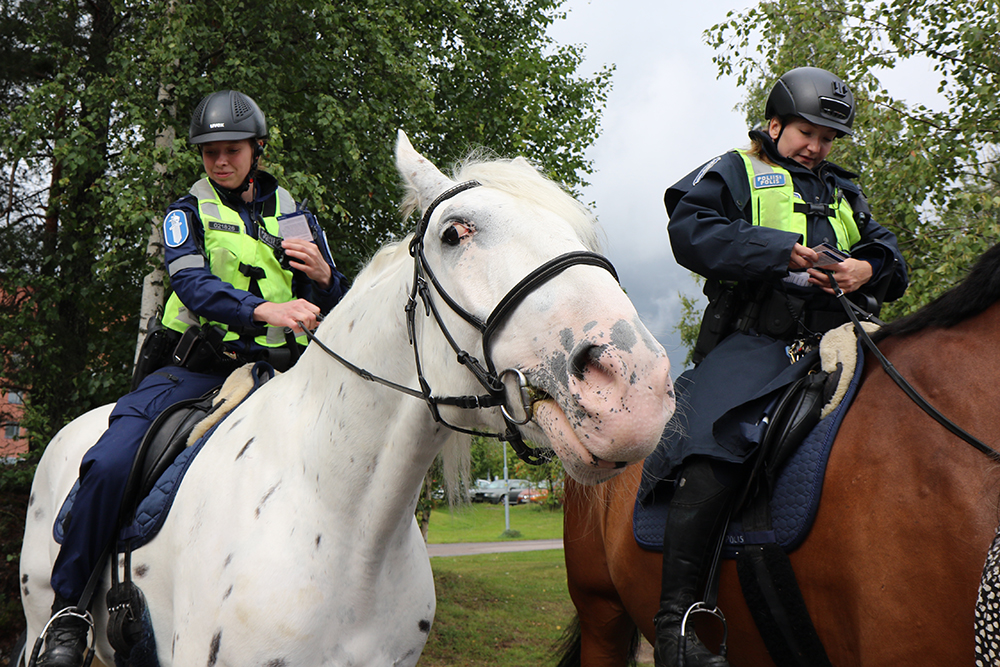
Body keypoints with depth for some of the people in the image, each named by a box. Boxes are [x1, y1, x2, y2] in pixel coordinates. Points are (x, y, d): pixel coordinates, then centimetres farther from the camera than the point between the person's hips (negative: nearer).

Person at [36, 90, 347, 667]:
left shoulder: (298, 219, 16)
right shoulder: (189, 212, 9)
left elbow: (337, 312, 20)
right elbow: (192, 281, -13)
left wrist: (324, 275, -5)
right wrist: (265, 309, -32)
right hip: (197, 369, -2)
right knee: (109, 463, -24)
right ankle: (68, 609, -9)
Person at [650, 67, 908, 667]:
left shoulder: (843, 194, 31)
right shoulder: (734, 173, 15)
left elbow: (888, 252, 24)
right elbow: (691, 231, -3)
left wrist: (870, 268, -2)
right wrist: (783, 251, -12)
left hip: (833, 342, 6)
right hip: (755, 342, -6)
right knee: (715, 458, -28)